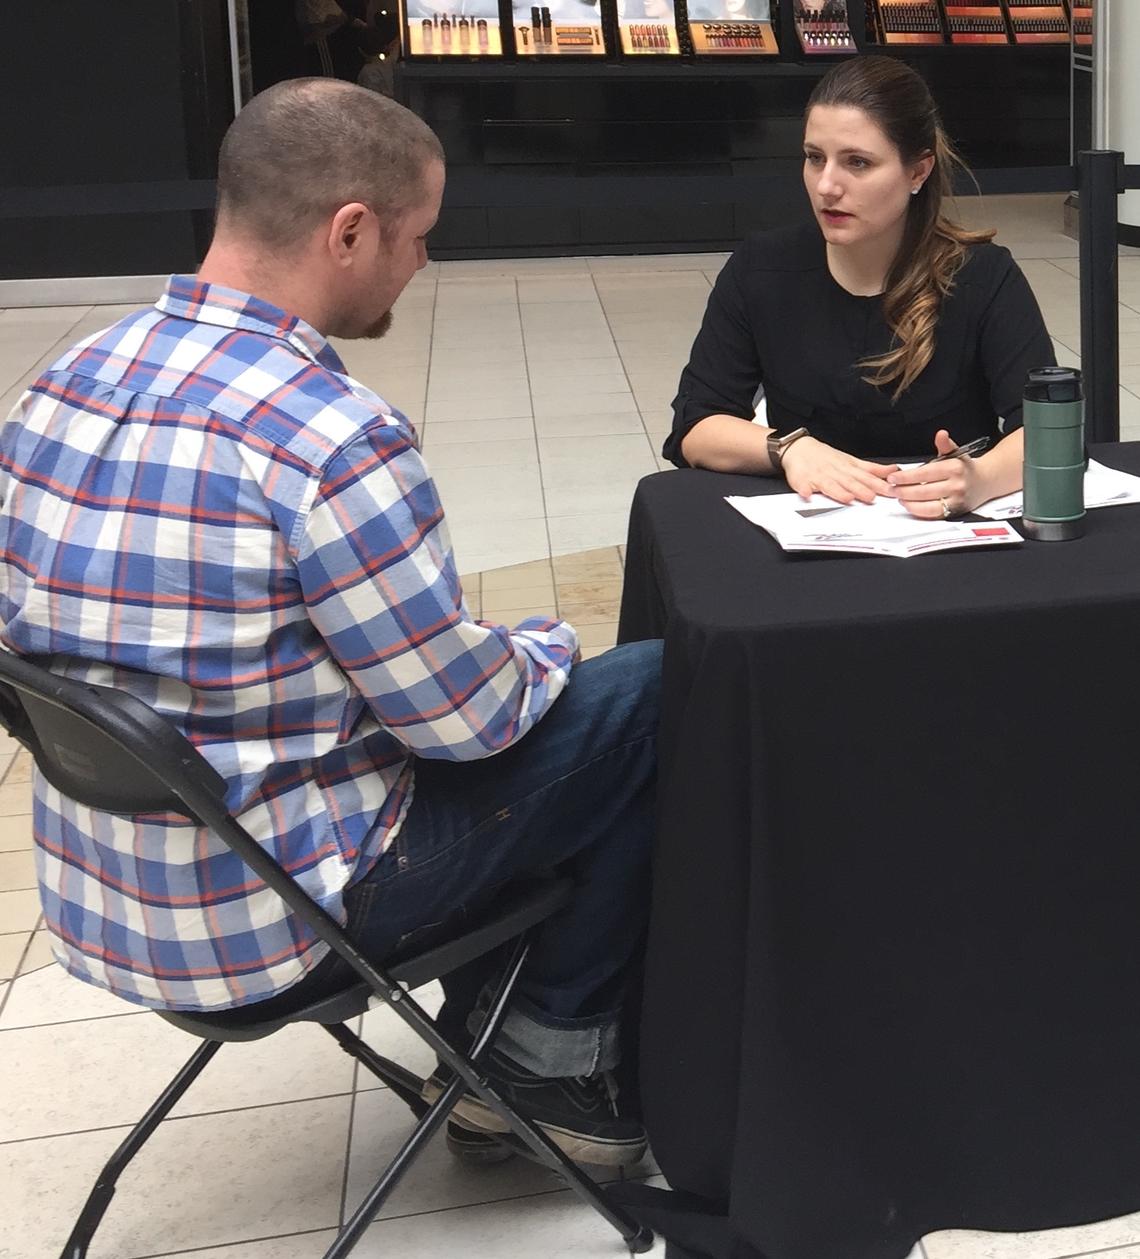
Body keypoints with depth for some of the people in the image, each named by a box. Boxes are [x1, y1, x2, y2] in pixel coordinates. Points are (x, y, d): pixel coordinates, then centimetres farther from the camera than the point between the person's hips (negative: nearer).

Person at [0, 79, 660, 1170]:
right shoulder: (331, 438, -25)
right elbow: (466, 714, -18)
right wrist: (546, 648, 6)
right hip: (265, 923, -8)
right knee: (660, 698, 1)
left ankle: (484, 1058, 32)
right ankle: (552, 1056, 18)